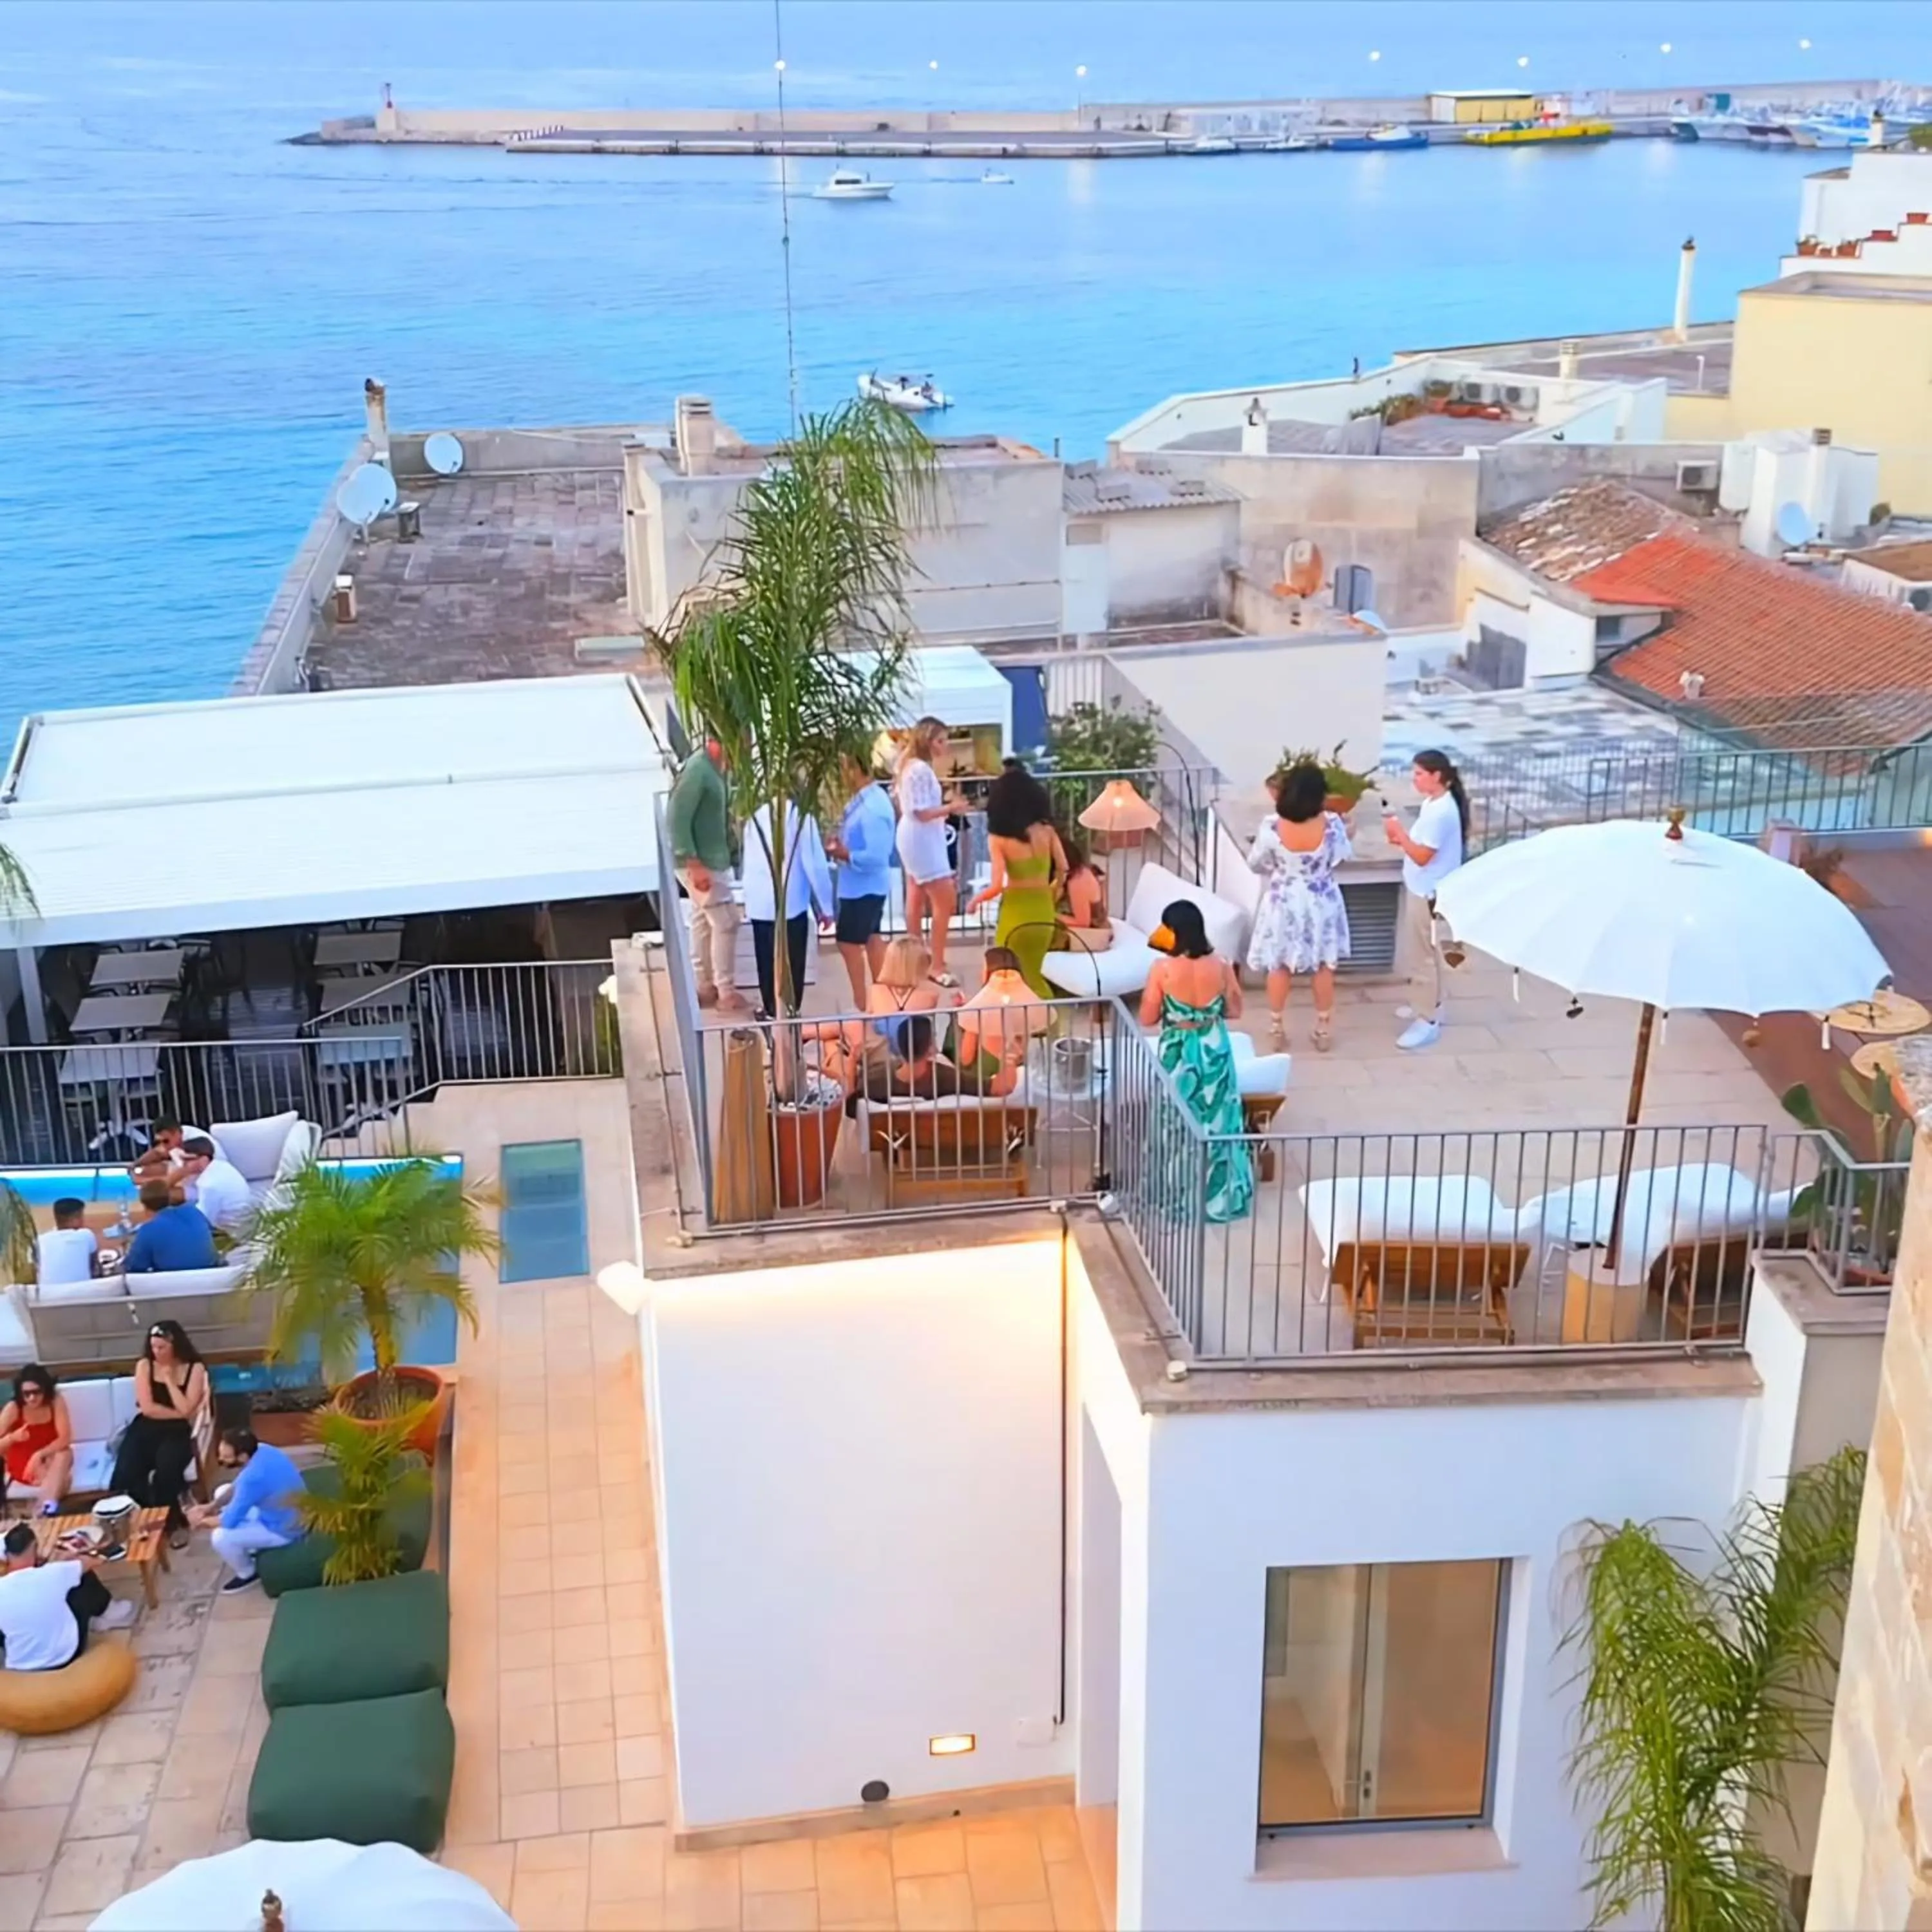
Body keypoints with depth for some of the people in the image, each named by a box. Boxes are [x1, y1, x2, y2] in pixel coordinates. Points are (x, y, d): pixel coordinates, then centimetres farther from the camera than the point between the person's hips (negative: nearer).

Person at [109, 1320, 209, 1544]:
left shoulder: (195, 1369, 1)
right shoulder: (144, 1366, 5)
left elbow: (186, 1410, -10)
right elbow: (147, 1408, -4)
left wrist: (169, 1379, -8)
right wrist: (179, 1413, -7)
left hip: (177, 1433, -2)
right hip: (145, 1429, 2)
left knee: (166, 1471, -33)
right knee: (126, 1474, -27)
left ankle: (171, 1522, -8)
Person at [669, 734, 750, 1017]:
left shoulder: (714, 768, 8)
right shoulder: (697, 770, -21)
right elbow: (678, 820, -24)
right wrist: (695, 864, -25)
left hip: (711, 861, 9)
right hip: (701, 863, -9)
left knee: (704, 922, 14)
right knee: (726, 922, -6)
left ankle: (704, 987, 22)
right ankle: (725, 992, 0)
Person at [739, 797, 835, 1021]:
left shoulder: (756, 816, 7)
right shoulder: (801, 816, -7)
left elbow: (748, 862, 12)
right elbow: (815, 864, -7)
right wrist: (825, 906, -1)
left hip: (759, 904, 4)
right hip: (791, 903, -4)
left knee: (767, 962, 12)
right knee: (792, 964, 4)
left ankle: (771, 1009, 18)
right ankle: (789, 1011, 6)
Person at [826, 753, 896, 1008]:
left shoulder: (871, 808, -28)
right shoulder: (865, 798, 3)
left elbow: (876, 856, -29)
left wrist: (845, 855, -19)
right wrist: (842, 844, 0)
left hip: (863, 885, -10)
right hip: (867, 884, 10)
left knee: (848, 942, 1)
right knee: (871, 937, 19)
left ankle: (860, 1005, 10)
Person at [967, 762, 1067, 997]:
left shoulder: (998, 838, -13)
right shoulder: (1046, 831, -3)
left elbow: (996, 887, -17)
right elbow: (1063, 869, -2)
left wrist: (976, 900, 2)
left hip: (1016, 914, -4)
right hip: (1044, 912, 4)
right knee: (1032, 976, 23)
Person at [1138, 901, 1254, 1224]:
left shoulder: (1162, 970, -19)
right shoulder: (1220, 966, -11)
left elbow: (1147, 1019, -10)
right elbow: (1234, 1011, 1)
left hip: (1177, 1053, -3)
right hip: (1214, 1049, 3)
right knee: (1217, 1120, 17)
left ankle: (1180, 1199, 22)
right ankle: (1222, 1196, 28)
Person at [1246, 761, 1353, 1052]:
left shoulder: (1272, 827, -23)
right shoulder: (1331, 825, -22)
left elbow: (1255, 864, -8)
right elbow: (1339, 857, -4)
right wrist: (1345, 835, 17)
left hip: (1284, 904, -1)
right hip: (1321, 904, 1)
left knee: (1279, 966, 17)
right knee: (1324, 965, 17)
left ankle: (1277, 1028, 26)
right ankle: (1324, 1030, 26)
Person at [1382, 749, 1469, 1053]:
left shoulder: (1441, 812, -26)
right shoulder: (1433, 803, 7)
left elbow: (1422, 856, -25)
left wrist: (1399, 832, -18)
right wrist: (1402, 839, 0)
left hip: (1429, 894, -11)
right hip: (1421, 889, 11)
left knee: (1426, 955, -3)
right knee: (1424, 953, 22)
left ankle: (1429, 1021, 3)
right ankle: (1428, 1004, 36)